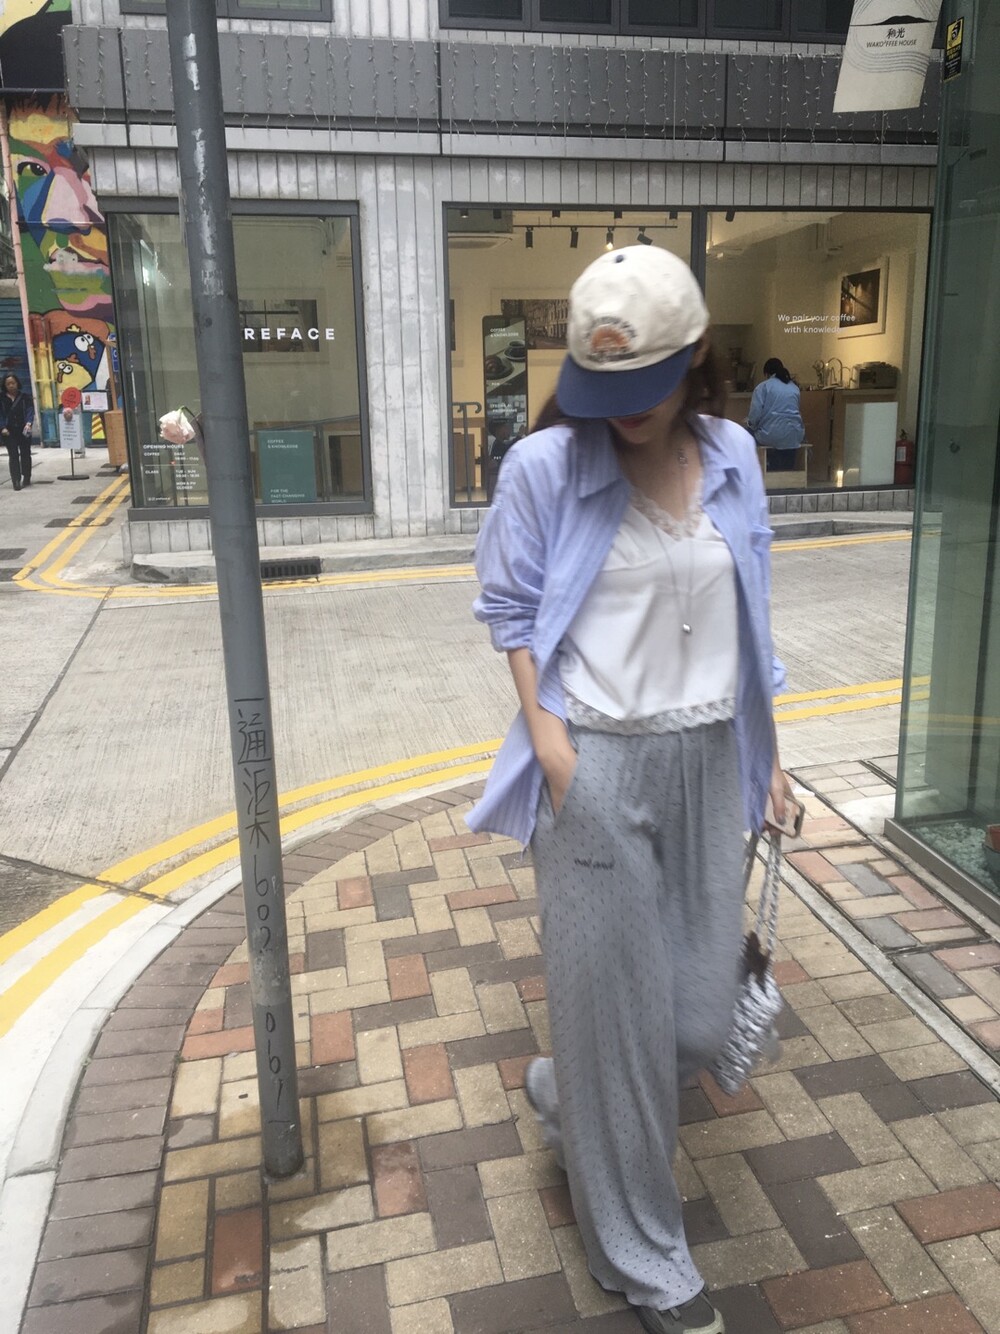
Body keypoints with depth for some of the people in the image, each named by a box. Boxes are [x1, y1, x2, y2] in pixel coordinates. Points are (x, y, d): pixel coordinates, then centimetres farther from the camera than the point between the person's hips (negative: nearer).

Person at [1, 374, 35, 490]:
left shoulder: (25, 397, 1)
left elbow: (30, 410, -8)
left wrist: (28, 423, -25)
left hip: (24, 431, 0)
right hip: (9, 432, 0)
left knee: (25, 454, 11)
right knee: (13, 456, -3)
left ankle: (26, 478, 25)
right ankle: (16, 481, -7)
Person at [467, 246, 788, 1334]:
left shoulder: (732, 458, 4)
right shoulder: (544, 466, -8)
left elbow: (746, 612, 11)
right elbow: (510, 612, -3)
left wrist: (764, 747, 12)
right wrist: (550, 740, -13)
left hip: (706, 760, 5)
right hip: (600, 766, -4)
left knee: (700, 1015, 11)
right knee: (615, 1009, 7)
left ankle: (566, 1096, 46)